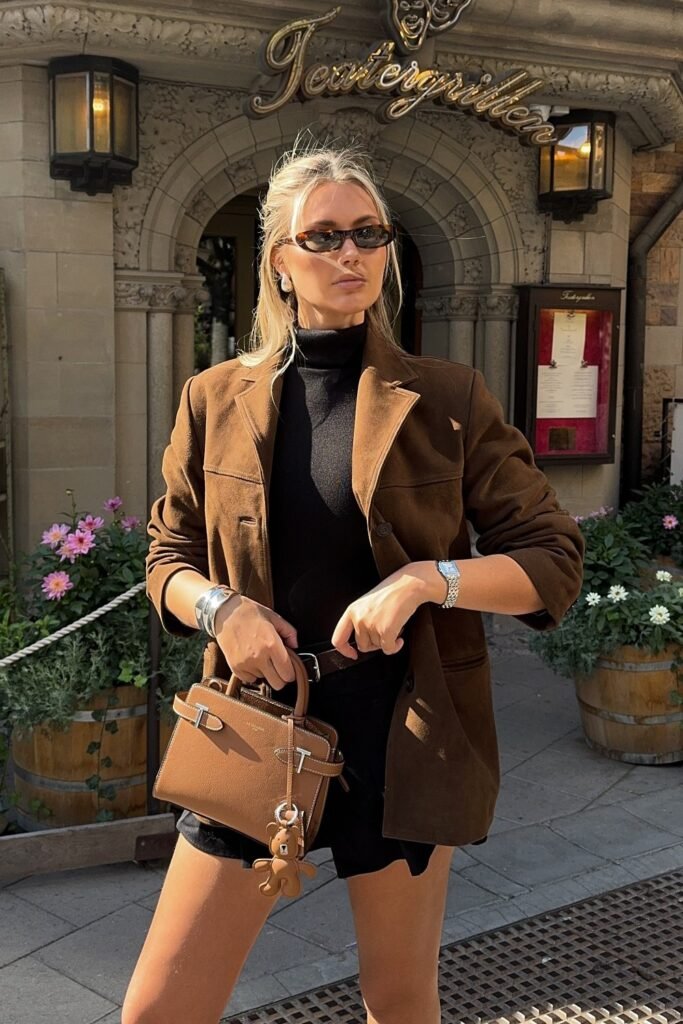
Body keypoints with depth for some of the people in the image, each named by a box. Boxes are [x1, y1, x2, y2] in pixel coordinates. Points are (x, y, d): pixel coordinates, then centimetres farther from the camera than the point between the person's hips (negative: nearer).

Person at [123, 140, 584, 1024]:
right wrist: (218, 605, -11)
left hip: (404, 733, -1)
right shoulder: (216, 399, 3)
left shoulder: (448, 399, -3)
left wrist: (428, 578, -19)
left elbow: (553, 560, -2)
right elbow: (167, 556, 11)